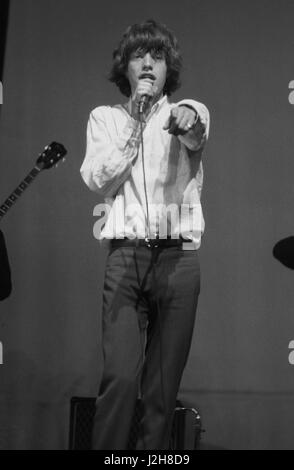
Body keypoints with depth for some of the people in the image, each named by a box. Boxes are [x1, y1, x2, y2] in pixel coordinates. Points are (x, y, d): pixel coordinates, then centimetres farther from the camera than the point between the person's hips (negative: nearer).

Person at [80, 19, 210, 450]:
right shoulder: (106, 118, 15)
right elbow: (97, 179, 0)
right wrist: (135, 123, -6)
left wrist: (188, 119, -39)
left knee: (164, 386, -2)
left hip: (177, 256, 0)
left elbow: (196, 134, -15)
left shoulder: (185, 113, 11)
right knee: (120, 377, -14)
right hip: (126, 253, 0)